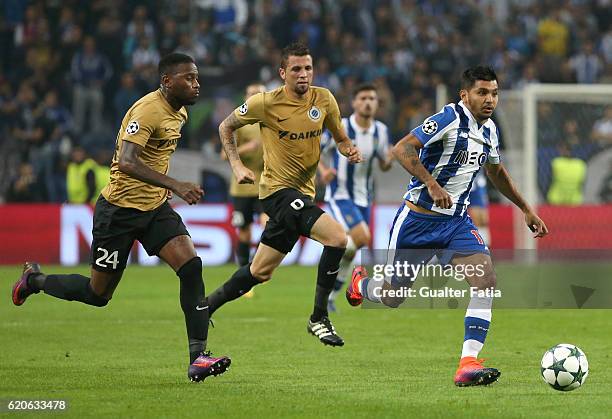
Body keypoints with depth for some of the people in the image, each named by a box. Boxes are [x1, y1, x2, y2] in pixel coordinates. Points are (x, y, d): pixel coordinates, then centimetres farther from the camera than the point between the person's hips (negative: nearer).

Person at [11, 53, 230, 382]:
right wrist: (175, 185, -43)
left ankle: (198, 357, -17)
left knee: (191, 266, -16)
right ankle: (34, 280, 34)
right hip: (120, 209, -7)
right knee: (98, 294, 6)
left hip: (155, 207, 7)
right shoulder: (147, 110, -22)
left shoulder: (179, 112, 7)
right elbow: (126, 162, -35)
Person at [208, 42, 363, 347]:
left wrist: (350, 150, -9)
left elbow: (340, 138, 14)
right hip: (278, 188, -6)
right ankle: (319, 318, -15)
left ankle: (205, 307, 30)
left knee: (260, 271, 13)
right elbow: (226, 127, 4)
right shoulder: (265, 103, -11)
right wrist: (236, 165, -7)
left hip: (303, 193, 6)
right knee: (337, 236, -24)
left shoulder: (324, 99, 1)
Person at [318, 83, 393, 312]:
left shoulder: (381, 131, 1)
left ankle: (329, 298, 24)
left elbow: (383, 165, 11)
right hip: (339, 195, -5)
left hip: (363, 197, 5)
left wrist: (390, 159, -13)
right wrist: (323, 170, -21)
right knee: (361, 236, -27)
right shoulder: (339, 128, -13)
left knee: (349, 254, 9)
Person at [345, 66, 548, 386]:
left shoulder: (489, 130, 6)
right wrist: (432, 184, -35)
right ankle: (360, 283, 45)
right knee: (393, 296, 6)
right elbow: (402, 149, -26)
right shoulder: (450, 118, -17)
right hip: (418, 218, -6)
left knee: (486, 280, -18)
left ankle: (469, 363, -20)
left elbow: (496, 172, 26)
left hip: (457, 221, 6)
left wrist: (526, 209, 27)